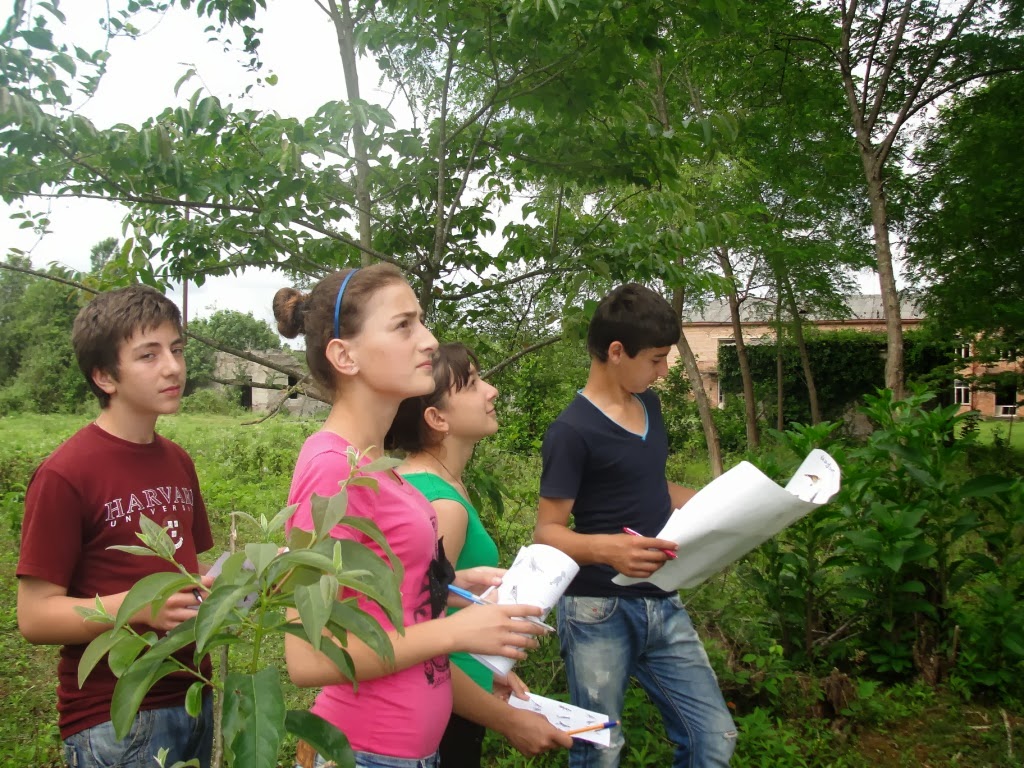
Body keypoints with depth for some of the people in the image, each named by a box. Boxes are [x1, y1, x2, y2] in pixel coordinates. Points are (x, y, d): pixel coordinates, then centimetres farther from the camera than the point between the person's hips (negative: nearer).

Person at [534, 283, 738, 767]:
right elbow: (547, 532, -15)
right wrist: (605, 548, -33)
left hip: (662, 605, 7)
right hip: (599, 613, -7)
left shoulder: (648, 405, 8)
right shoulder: (572, 431, -16)